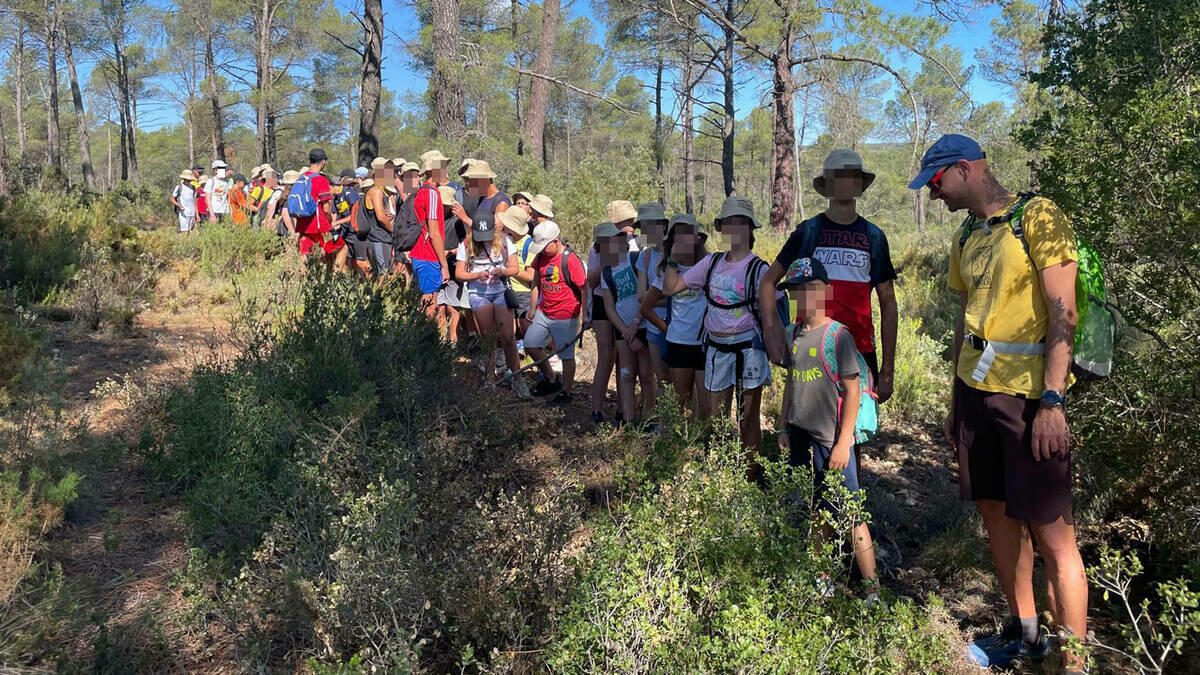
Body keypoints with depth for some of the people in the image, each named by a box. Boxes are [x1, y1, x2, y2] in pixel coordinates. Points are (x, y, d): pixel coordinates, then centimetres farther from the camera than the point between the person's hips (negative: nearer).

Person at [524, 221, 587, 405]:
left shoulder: (570, 260, -20)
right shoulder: (541, 257, 2)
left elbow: (584, 289, -17)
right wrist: (532, 308, 17)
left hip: (565, 317, -8)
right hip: (543, 313, 8)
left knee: (566, 355, 3)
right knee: (530, 344, 13)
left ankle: (565, 392, 19)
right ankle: (551, 379, 31)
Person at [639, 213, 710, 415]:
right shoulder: (668, 270, 5)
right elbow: (646, 307, 12)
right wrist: (667, 328, 8)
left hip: (706, 343, -3)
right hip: (678, 343, 3)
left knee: (707, 409, -5)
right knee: (682, 404, 12)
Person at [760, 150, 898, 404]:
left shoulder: (874, 236, 8)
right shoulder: (808, 231, 3)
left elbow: (888, 304, 10)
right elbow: (769, 281, 8)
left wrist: (888, 369, 5)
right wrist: (771, 328, -8)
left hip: (861, 352, 2)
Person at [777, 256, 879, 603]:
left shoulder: (838, 335, -12)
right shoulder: (793, 333, 8)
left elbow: (852, 391, -12)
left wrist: (843, 443, -14)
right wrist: (784, 427, 16)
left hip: (831, 441, -6)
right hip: (800, 438, 6)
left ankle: (872, 590, 6)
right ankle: (822, 581, 28)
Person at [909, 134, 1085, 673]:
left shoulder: (1037, 218, -8)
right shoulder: (966, 238, 14)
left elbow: (1063, 314, -14)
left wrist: (1052, 400, -20)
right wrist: (956, 400, 18)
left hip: (1029, 396, -7)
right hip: (976, 390, 8)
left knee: (1051, 532, -4)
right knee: (995, 512, 13)